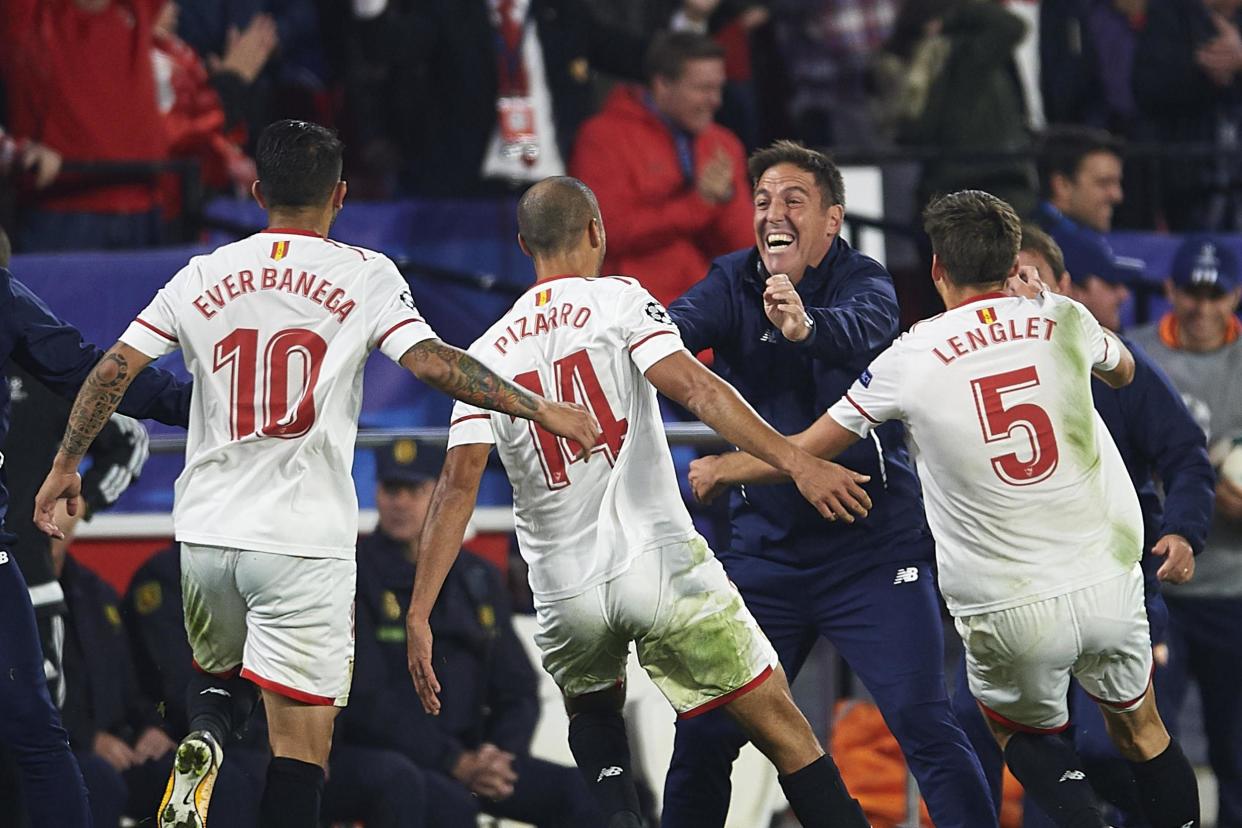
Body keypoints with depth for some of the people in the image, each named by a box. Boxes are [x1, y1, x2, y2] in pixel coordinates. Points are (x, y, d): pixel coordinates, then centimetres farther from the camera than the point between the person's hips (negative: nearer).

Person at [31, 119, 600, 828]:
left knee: (224, 679, 27)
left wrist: (67, 464, 17)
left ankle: (204, 744, -4)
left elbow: (115, 368, 5)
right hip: (304, 540, -4)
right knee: (303, 744, -2)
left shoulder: (205, 276, 7)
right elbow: (432, 362, -12)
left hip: (207, 530, 4)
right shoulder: (364, 276, -2)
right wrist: (538, 409, -7)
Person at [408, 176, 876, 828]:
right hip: (661, 564, -3)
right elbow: (695, 389, -16)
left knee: (591, 709, 32)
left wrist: (419, 615, -3)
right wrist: (798, 464, -23)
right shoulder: (620, 301, 0)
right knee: (782, 729, 2)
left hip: (566, 589, 3)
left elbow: (458, 484, -1)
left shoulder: (487, 354, 9)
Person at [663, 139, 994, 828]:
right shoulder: (734, 282, 2)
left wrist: (806, 326, -55)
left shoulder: (863, 281, -8)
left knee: (925, 726, -13)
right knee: (702, 734, 4)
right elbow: (678, 328, -18)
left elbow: (861, 331, -31)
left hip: (873, 546, -3)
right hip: (766, 546, 3)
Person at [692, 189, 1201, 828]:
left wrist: (718, 470, 24)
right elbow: (1122, 372, 26)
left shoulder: (910, 360, -7)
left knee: (1020, 728, 25)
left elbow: (804, 453, 5)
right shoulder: (1062, 321, 0)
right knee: (1139, 728, 23)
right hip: (1107, 584, 2)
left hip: (1010, 615, -2)